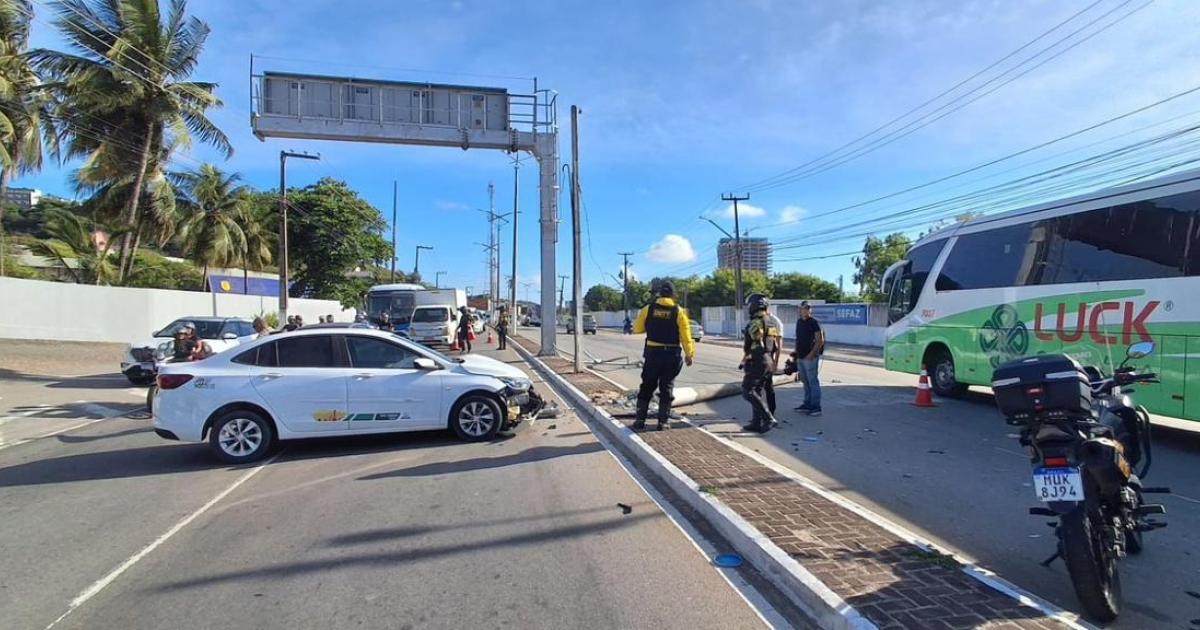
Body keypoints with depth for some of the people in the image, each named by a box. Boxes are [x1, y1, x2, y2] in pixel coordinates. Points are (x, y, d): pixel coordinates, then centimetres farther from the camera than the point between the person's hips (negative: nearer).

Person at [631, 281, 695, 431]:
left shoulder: (648, 309, -3)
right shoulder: (679, 312, -6)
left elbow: (637, 329, 4)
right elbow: (685, 336, -5)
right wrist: (689, 354, 5)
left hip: (652, 353, 1)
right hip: (672, 354, -1)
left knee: (647, 387, 11)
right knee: (666, 388, 9)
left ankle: (640, 420, 11)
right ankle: (663, 422, 10)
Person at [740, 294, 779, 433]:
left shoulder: (755, 324, -15)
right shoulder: (771, 324, 14)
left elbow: (749, 347, -17)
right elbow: (775, 347, 16)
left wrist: (743, 362, -4)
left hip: (756, 362, -9)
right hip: (768, 362, 9)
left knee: (748, 392, -5)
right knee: (757, 392, 14)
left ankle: (768, 418, -11)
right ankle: (756, 422, 15)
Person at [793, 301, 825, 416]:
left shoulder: (814, 323, -8)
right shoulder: (799, 322, 14)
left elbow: (820, 340, -11)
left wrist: (812, 354, -16)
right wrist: (796, 351, 15)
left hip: (810, 357, -7)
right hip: (800, 357, 8)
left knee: (813, 382, -5)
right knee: (805, 381, 13)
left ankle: (816, 407, 0)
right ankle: (807, 404, 22)